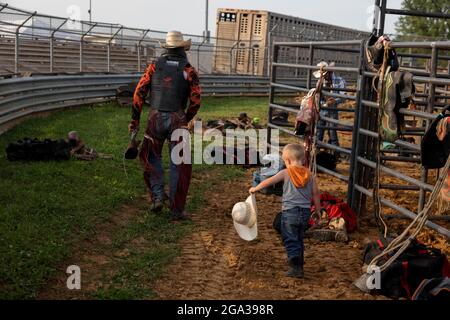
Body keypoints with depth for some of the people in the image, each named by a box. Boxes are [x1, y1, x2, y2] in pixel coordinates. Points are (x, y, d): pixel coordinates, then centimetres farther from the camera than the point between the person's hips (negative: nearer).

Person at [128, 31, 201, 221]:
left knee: (152, 157, 22)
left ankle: (157, 196, 7)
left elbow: (139, 92, 1)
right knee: (179, 165, 6)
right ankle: (177, 210, 7)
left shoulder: (155, 66, 8)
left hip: (155, 119, 1)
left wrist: (135, 119, 7)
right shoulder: (188, 69, 3)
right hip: (177, 120, -1)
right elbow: (196, 98, -5)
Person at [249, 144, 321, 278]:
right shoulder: (309, 175, 4)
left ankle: (296, 267, -10)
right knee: (299, 239, 19)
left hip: (290, 211, -5)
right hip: (305, 212, 5)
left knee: (290, 240, 0)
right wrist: (318, 210, 18)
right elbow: (315, 193, 7)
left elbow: (269, 182, -4)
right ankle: (299, 263, 25)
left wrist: (255, 189, 10)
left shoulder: (286, 173, -7)